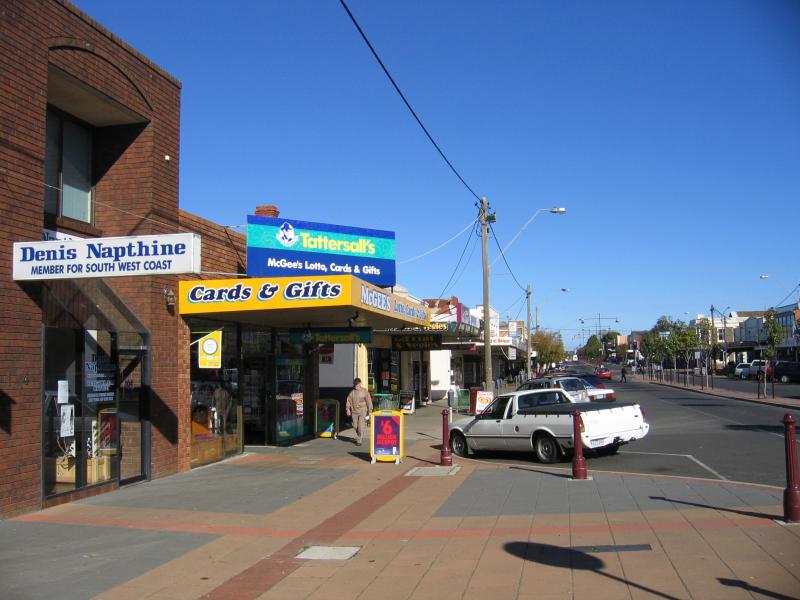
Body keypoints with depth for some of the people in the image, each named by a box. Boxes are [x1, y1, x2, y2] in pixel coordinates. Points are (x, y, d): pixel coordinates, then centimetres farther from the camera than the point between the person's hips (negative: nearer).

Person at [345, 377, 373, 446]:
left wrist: (370, 411, 0)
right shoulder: (352, 392, 3)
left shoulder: (364, 392, -3)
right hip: (354, 411, 3)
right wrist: (348, 409, -3)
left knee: (360, 426, -9)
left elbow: (369, 401, 0)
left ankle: (359, 440, -2)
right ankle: (359, 436, 35)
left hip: (362, 411, -3)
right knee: (355, 426, 9)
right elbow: (348, 400, 7)